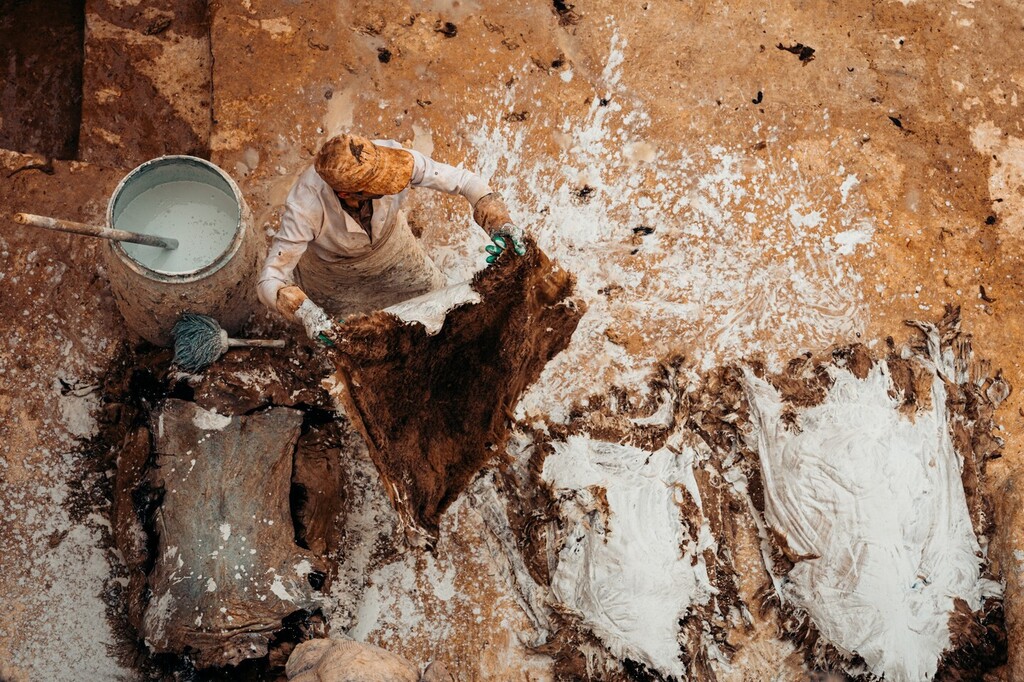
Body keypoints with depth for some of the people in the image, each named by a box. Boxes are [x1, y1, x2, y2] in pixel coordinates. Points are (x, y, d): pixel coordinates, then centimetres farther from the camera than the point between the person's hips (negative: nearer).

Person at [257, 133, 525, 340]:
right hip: (331, 266, -3)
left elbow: (465, 180, -28)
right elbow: (269, 282, -40)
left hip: (389, 244, 3)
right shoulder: (305, 207, -45)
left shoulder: (391, 152, -39)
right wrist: (304, 311, -60)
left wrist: (498, 221, -45)